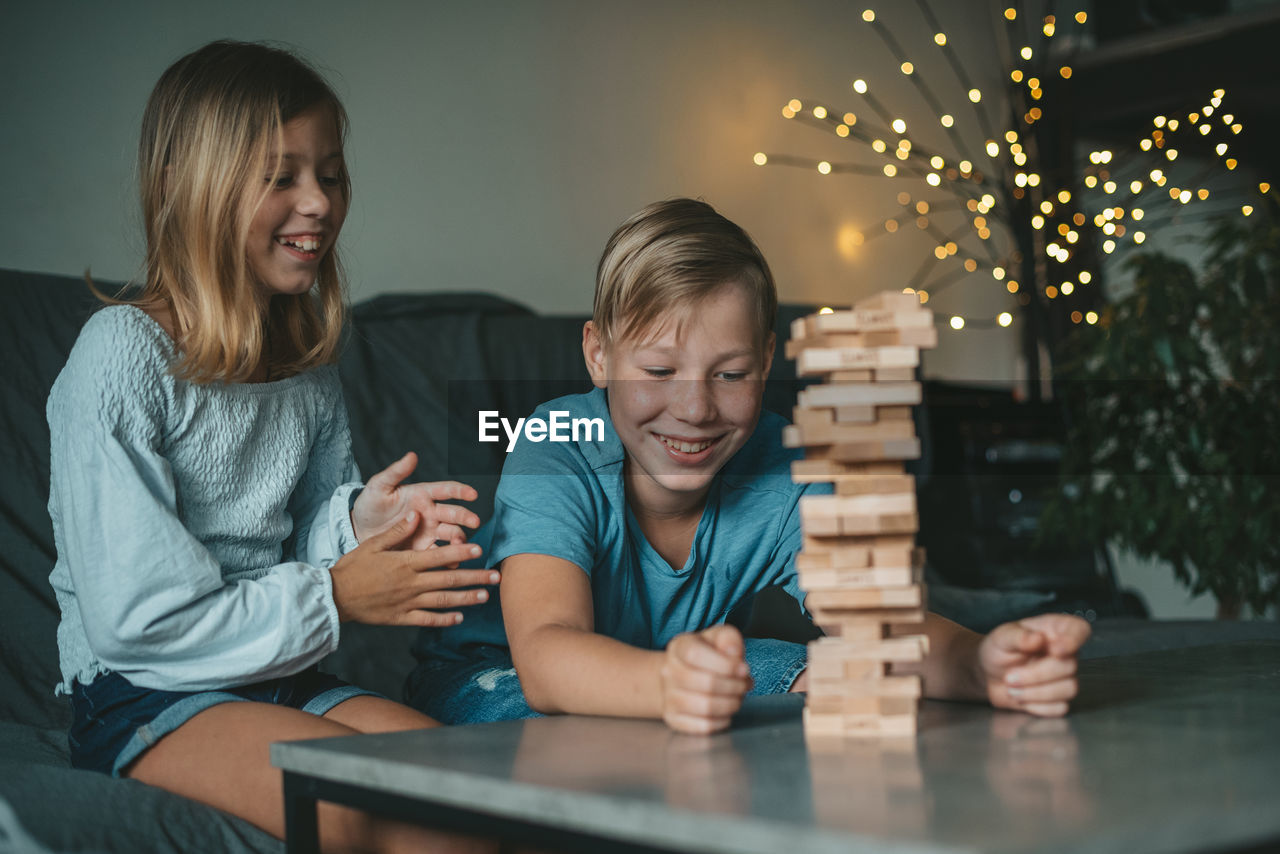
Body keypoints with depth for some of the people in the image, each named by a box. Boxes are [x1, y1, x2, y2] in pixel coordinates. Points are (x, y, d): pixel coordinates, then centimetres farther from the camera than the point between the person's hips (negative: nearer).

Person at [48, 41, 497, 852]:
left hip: (283, 679, 6)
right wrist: (334, 596, -14)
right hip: (141, 696, -6)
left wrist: (359, 522, -9)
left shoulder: (310, 356, 9)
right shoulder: (123, 353, -14)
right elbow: (131, 617, -16)